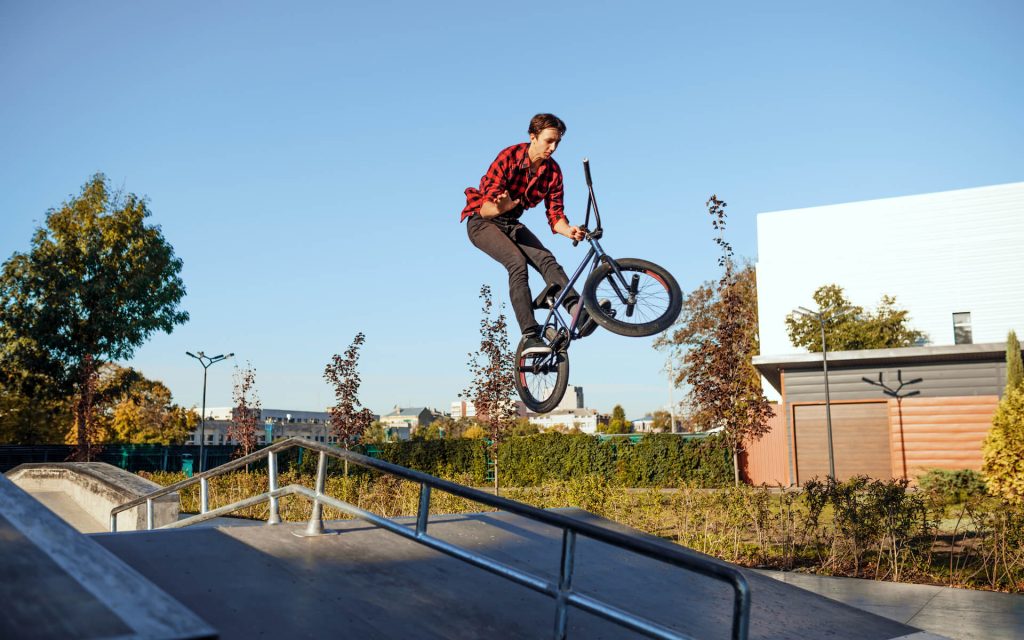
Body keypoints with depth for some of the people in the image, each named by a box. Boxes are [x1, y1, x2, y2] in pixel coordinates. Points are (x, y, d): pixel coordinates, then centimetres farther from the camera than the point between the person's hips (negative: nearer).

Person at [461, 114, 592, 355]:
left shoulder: (553, 171, -7)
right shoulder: (508, 158, -22)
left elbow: (555, 215, -9)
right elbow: (484, 208, -27)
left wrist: (568, 231, -31)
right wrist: (500, 208, -50)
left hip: (512, 224, 5)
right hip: (482, 223, -5)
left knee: (546, 259, -22)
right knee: (518, 262, -29)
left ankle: (577, 310, -36)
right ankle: (530, 336, -35)